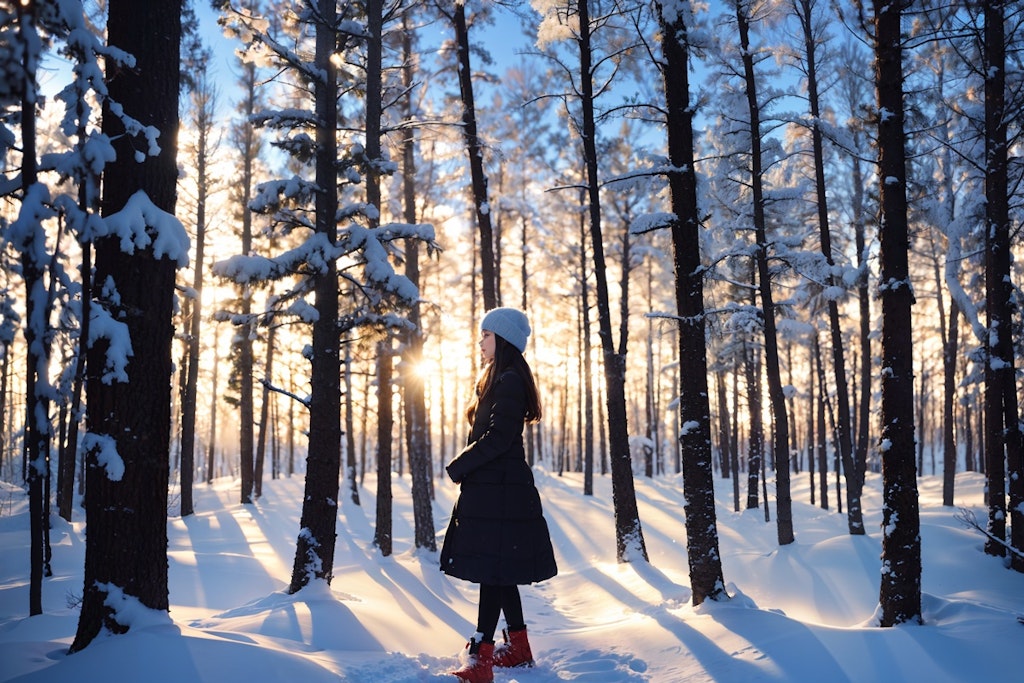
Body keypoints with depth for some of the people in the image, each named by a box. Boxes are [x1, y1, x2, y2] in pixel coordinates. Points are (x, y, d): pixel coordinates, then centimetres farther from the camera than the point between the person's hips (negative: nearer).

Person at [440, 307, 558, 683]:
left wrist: (458, 467, -11)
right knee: (499, 572, 14)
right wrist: (466, 467, 10)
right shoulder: (497, 380, 19)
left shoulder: (509, 380, -13)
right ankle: (518, 647, 24)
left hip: (500, 490, -10)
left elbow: (498, 438, -20)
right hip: (490, 487, 10)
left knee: (491, 571, -9)